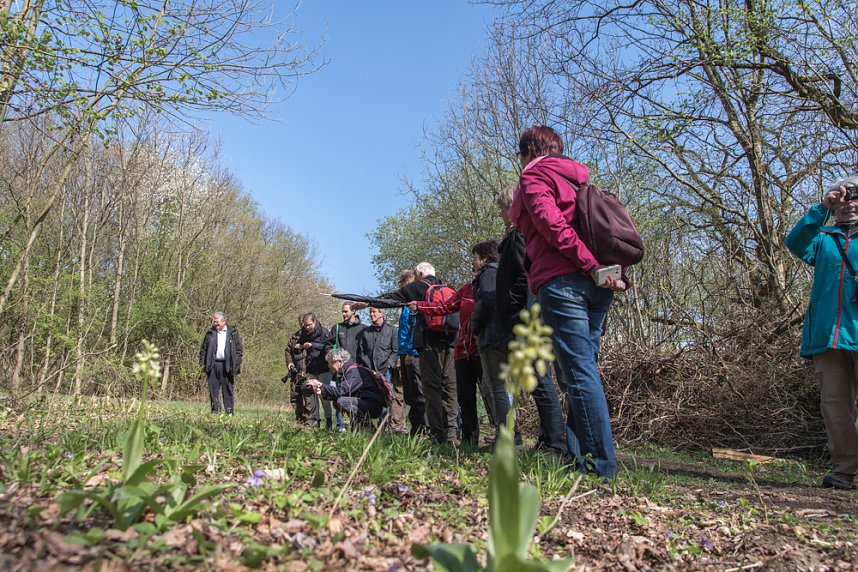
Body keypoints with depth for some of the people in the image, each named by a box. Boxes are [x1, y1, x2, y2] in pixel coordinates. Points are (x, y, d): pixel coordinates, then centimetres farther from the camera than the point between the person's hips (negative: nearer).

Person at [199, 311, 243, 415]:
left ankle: (229, 412, 7)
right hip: (213, 365, 2)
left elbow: (239, 350, 3)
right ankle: (215, 410, 12)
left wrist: (237, 365, -5)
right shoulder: (210, 333, 9)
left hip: (227, 366, -2)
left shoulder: (233, 333, 3)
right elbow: (203, 348, 12)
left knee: (228, 389, 1)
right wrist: (202, 363, 2)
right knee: (213, 388, 4)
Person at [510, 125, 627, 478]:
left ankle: (602, 463, -8)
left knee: (580, 372, -9)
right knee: (584, 369, 10)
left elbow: (552, 224, -13)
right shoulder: (577, 179, 27)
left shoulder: (533, 176, 4)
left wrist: (590, 265, -16)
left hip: (562, 282, -8)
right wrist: (617, 274, 7)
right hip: (598, 288, 9)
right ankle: (576, 454, 13)